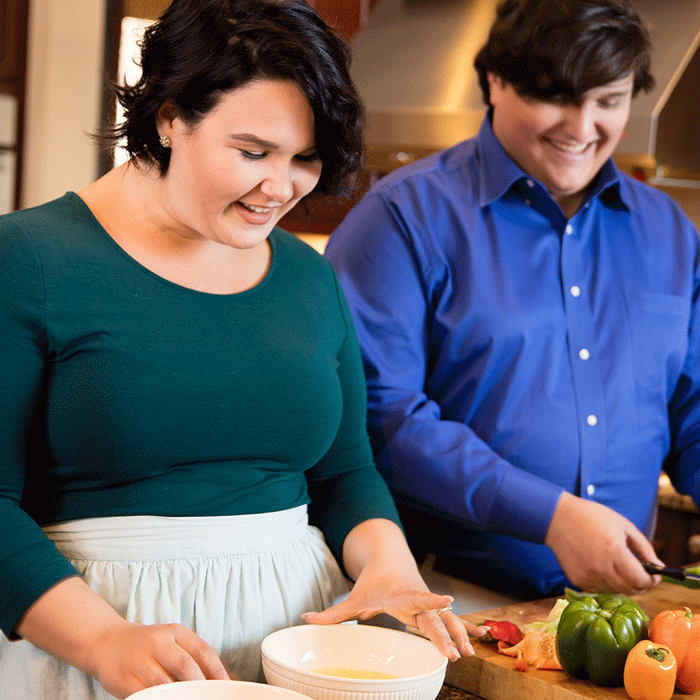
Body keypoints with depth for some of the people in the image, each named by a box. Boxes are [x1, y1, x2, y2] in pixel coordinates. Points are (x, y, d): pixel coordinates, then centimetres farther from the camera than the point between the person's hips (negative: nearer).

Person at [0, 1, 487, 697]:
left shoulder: (312, 278, 6)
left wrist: (388, 560, -8)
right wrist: (104, 638, -23)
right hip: (78, 630, -4)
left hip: (293, 627, 5)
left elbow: (344, 471, 11)